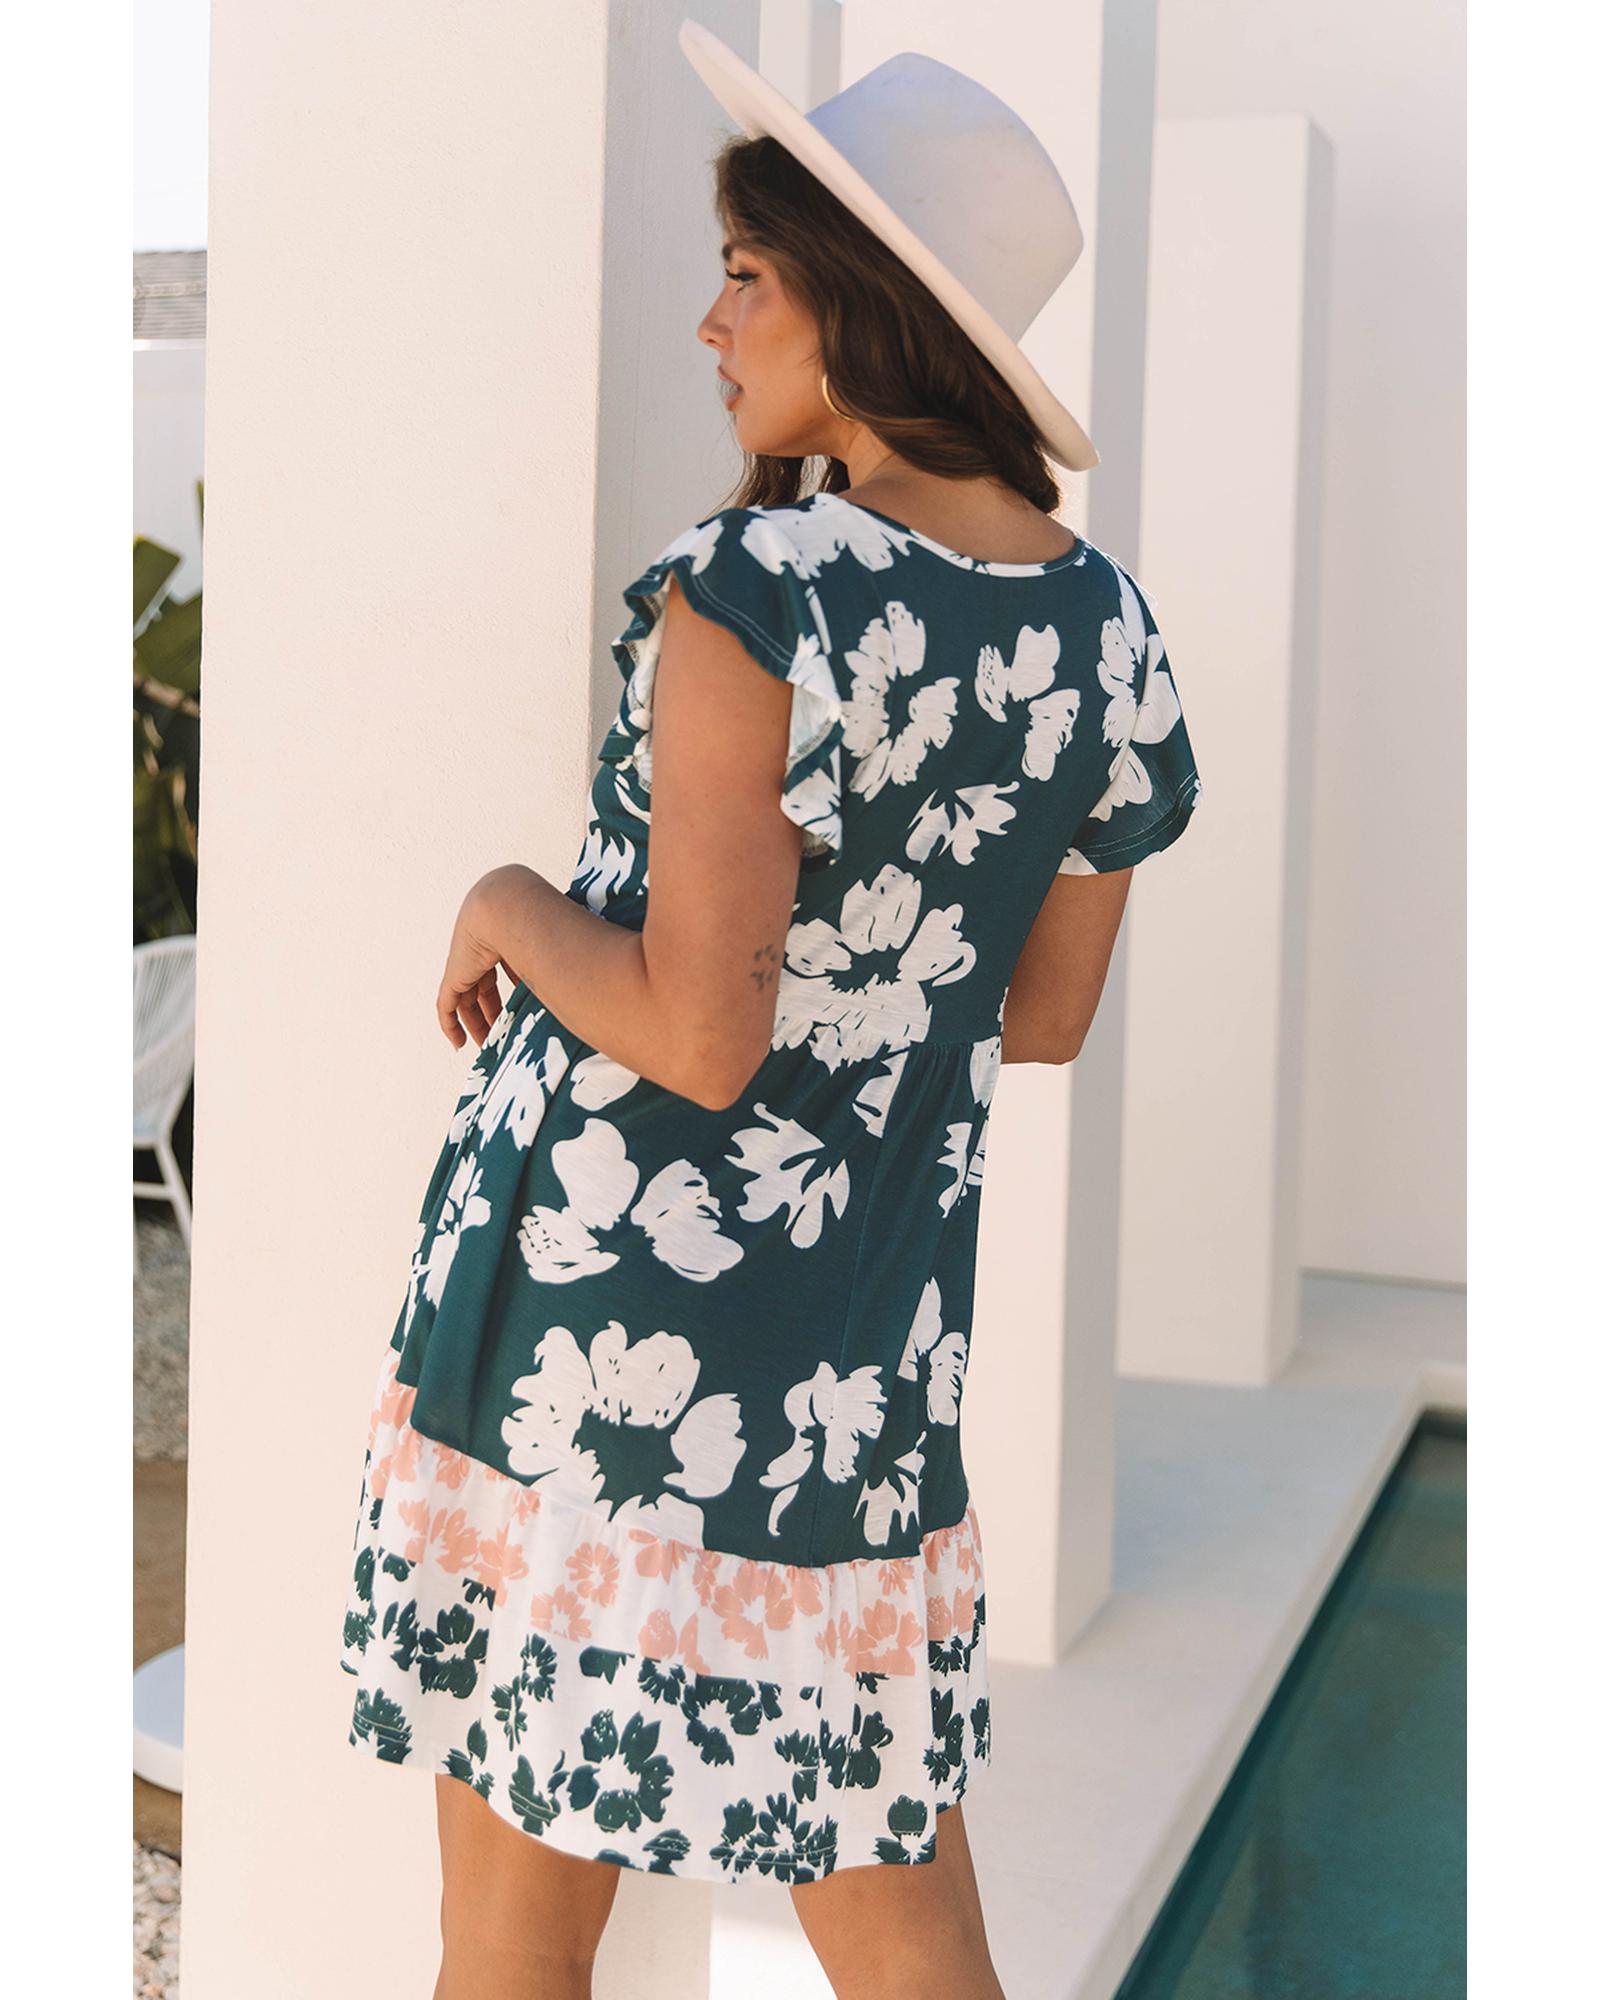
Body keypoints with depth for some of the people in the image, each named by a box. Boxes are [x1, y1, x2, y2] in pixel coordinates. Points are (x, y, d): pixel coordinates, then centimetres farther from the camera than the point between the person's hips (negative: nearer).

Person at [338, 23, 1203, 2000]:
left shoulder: (757, 589, -17)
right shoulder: (1109, 628, 2)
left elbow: (696, 1034, -21)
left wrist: (508, 904, -3)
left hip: (595, 1299, -6)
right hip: (868, 1350, 6)